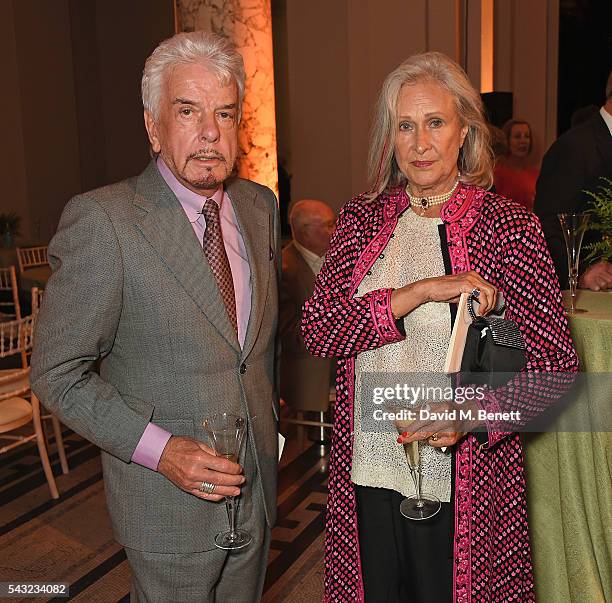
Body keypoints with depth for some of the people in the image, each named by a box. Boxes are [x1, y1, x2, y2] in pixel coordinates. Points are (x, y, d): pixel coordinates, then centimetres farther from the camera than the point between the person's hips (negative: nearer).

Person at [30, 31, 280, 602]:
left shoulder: (260, 206, 1)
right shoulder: (100, 221, -18)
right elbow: (56, 373, -15)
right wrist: (160, 449, -21)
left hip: (258, 485, 6)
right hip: (167, 503, -5)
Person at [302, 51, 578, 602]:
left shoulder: (509, 226, -7)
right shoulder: (362, 218, 1)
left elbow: (556, 365, -7)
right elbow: (317, 329, -10)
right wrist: (422, 291, -21)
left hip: (463, 487, -2)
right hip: (366, 474, 3)